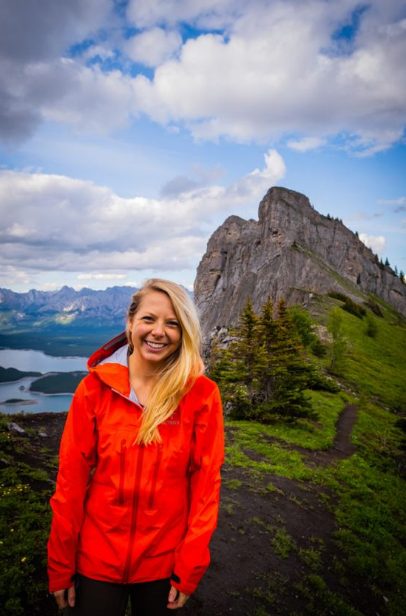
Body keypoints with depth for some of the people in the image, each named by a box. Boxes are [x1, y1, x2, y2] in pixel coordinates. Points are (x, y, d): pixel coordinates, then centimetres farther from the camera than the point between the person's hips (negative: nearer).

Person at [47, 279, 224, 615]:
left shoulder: (202, 394, -13)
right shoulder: (96, 387, -11)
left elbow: (206, 483, -9)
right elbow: (71, 479, -7)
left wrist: (189, 569, -7)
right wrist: (60, 567, -2)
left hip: (164, 562, 0)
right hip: (95, 560, 1)